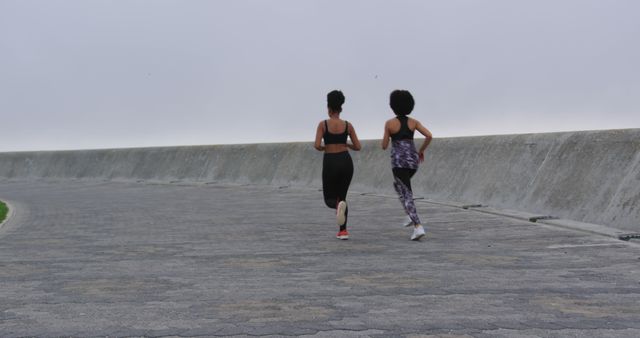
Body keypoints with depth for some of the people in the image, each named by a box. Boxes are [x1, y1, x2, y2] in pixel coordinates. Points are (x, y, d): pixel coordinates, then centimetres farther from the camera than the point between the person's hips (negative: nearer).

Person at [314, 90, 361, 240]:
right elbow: (357, 147, 3)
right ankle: (343, 231, 7)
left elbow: (317, 145, -13)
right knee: (342, 196, 18)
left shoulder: (323, 124, -5)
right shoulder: (348, 125, 2)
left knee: (329, 199, 13)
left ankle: (339, 205, -25)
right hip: (346, 161, 2)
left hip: (330, 163, -2)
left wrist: (324, 148, 9)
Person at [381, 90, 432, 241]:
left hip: (399, 161, -5)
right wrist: (421, 150, 11)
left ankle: (418, 227, -21)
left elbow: (384, 146, -1)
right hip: (413, 160, 5)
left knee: (406, 195, -5)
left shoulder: (389, 123, -5)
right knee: (398, 185, 31)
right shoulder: (413, 122, 5)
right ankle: (411, 216, 20)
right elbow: (429, 136, -5)